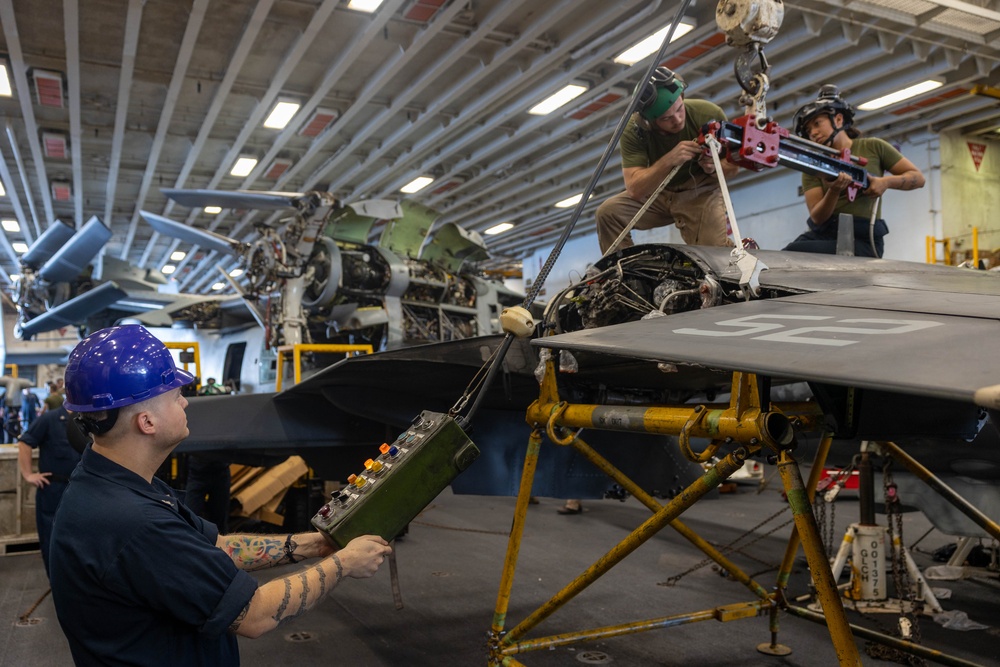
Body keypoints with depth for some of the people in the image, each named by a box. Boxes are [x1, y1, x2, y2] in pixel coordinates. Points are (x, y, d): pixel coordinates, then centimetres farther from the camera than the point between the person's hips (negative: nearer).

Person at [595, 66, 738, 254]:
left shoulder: (710, 114, -21)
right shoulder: (633, 130, -22)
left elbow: (733, 165, -7)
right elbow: (634, 190, -30)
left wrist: (714, 167, -30)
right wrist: (669, 160, -43)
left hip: (700, 193, -1)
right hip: (657, 194, 1)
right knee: (608, 212, -21)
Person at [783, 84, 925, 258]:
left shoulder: (872, 147, 9)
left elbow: (918, 178, 11)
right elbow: (817, 218, -2)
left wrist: (886, 181, -9)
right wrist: (834, 191, -21)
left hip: (861, 239, -3)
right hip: (820, 234, 3)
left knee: (792, 253, -30)